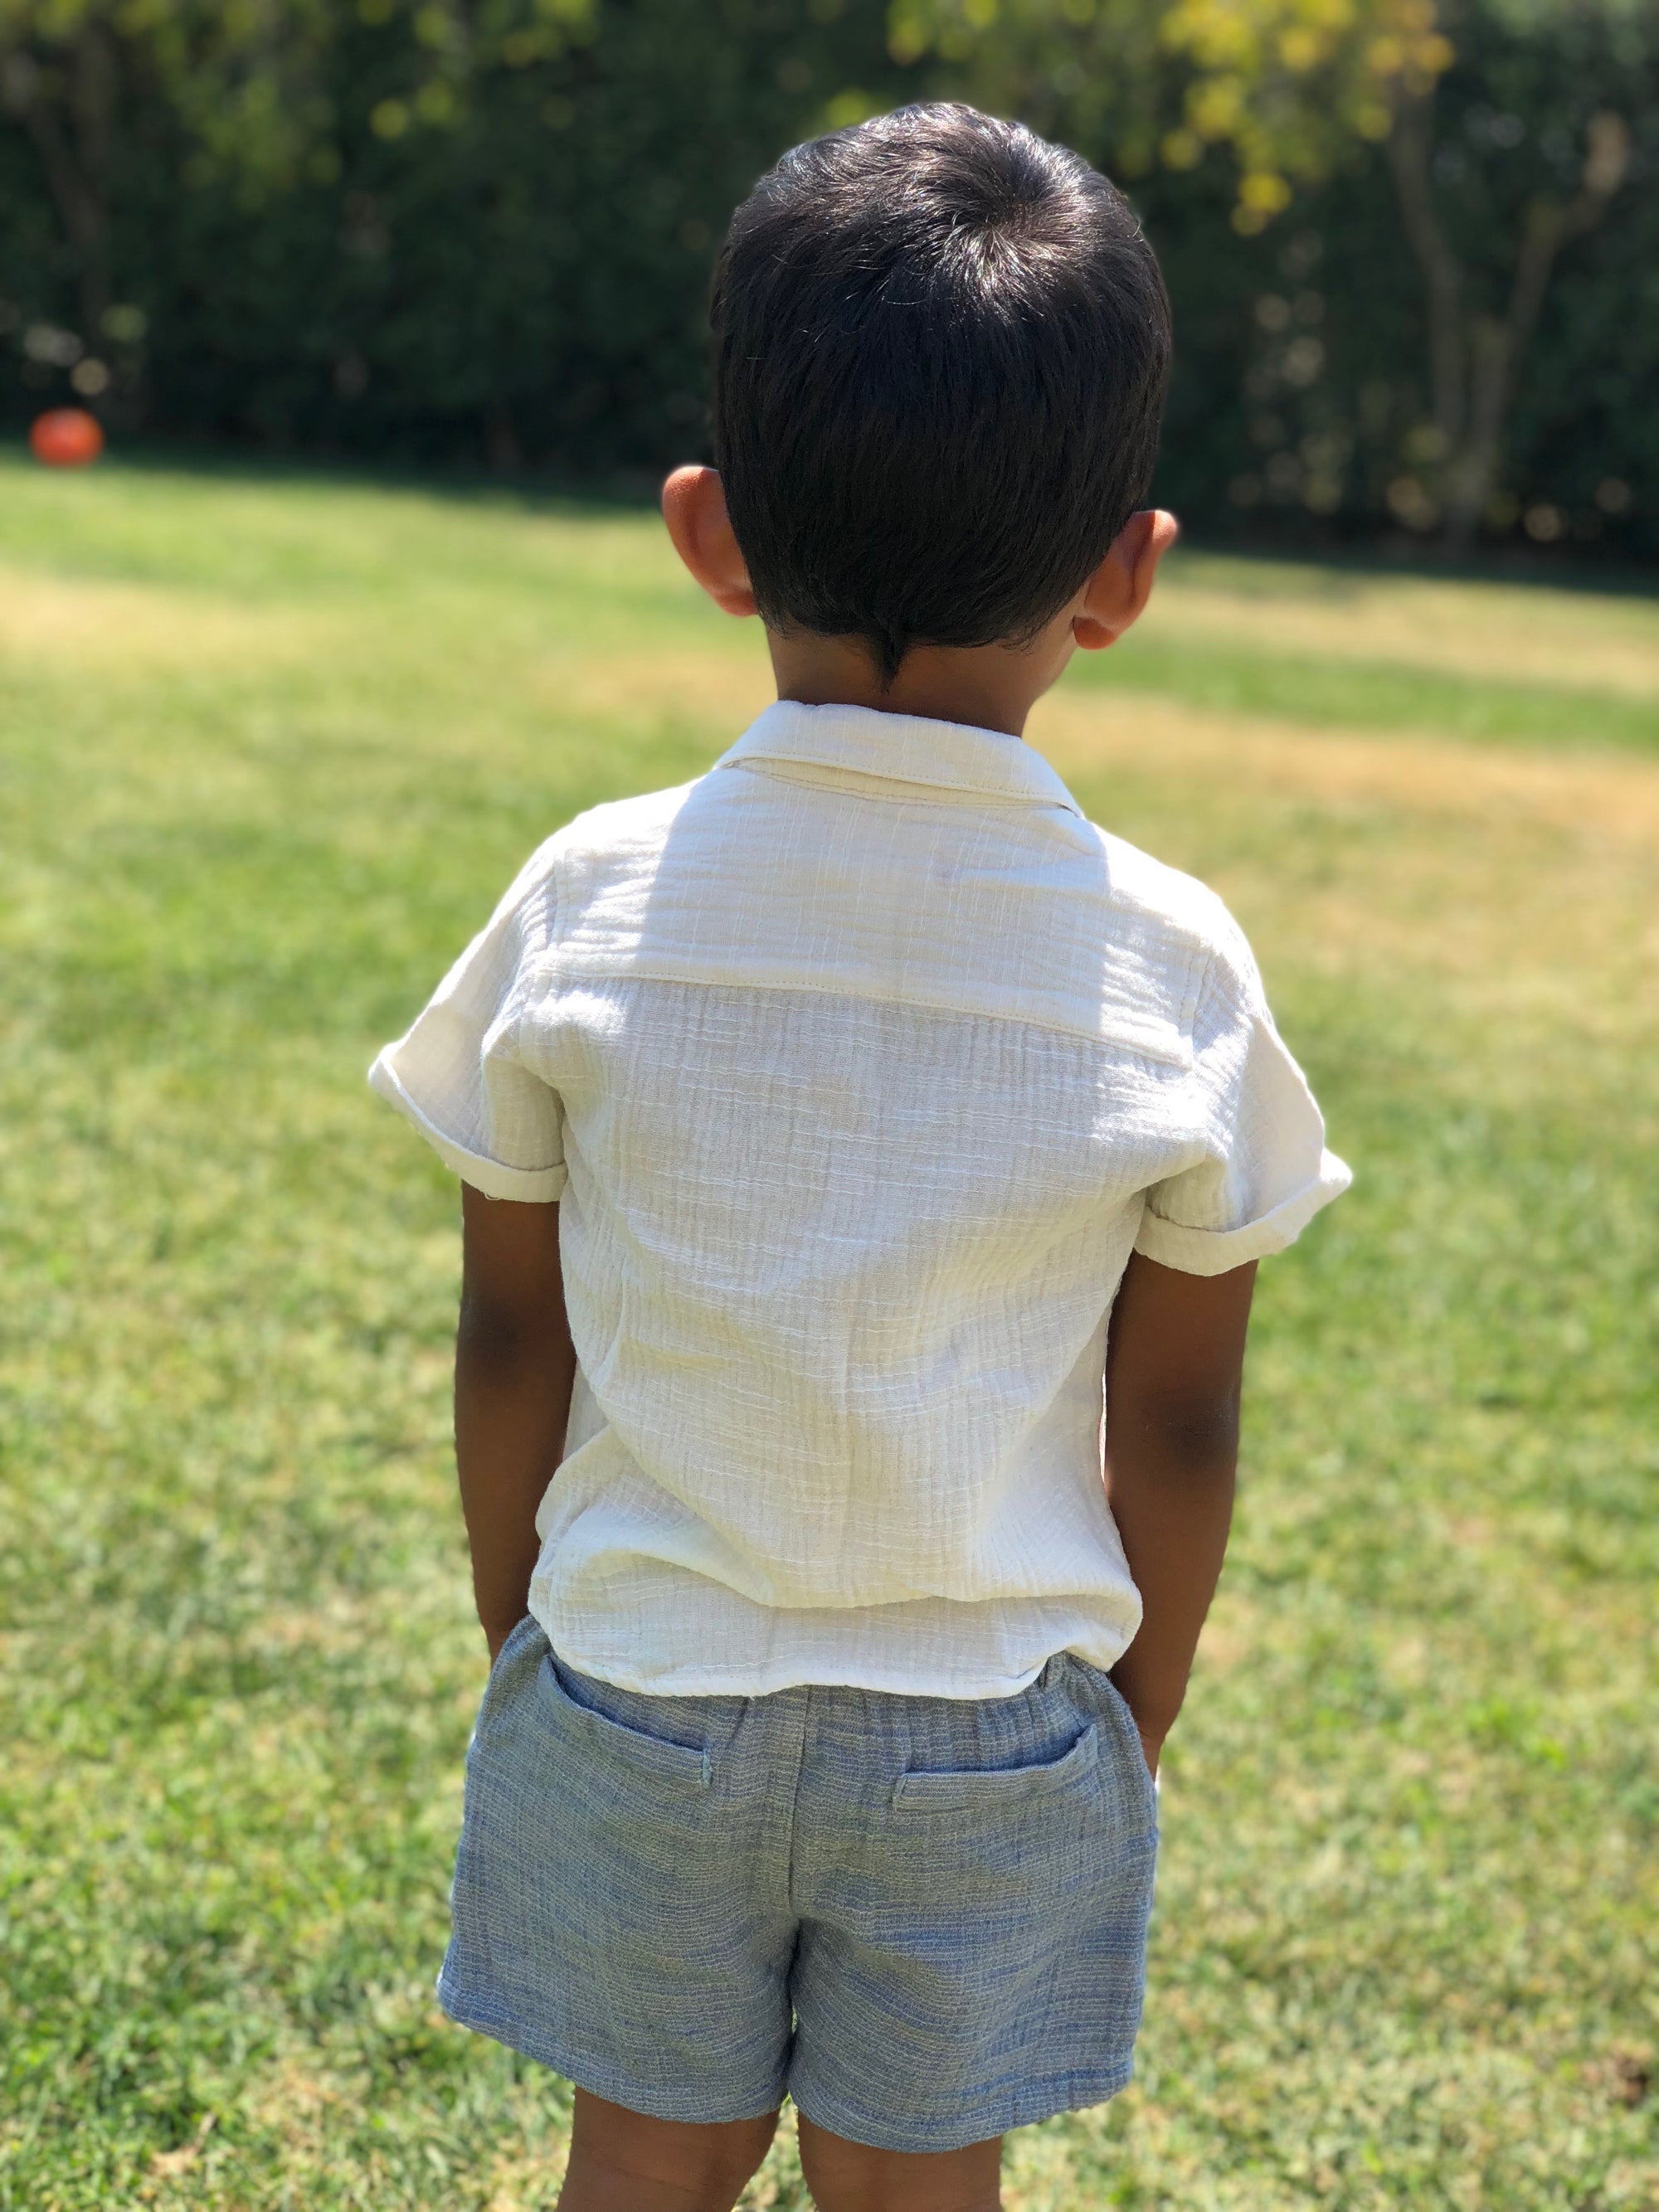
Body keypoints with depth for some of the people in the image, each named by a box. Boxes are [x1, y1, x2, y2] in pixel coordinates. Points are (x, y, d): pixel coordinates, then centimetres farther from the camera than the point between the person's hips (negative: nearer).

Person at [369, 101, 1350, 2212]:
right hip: (999, 1733, 0)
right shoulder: (1171, 967, -14)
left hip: (637, 1698, 1)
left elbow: (509, 1345, -3)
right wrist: (1137, 1720, 11)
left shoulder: (593, 904, -13)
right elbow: (1177, 1429, -5)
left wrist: (517, 1635, 13)